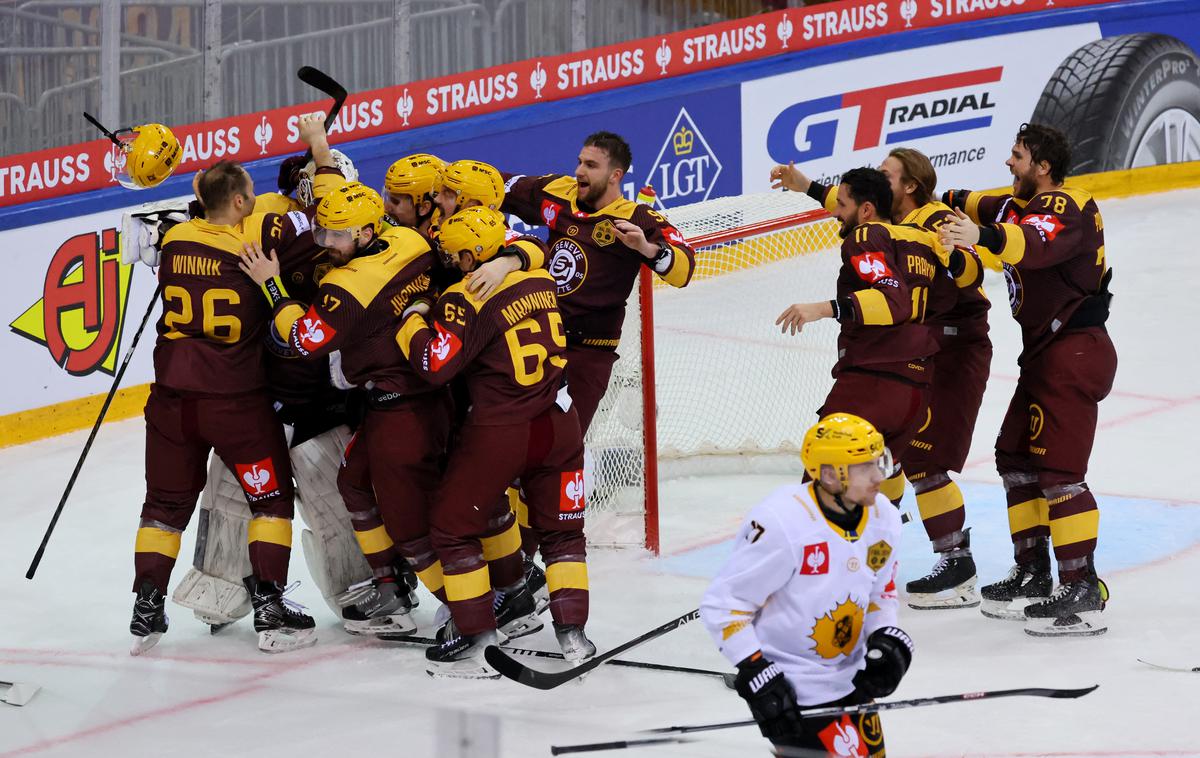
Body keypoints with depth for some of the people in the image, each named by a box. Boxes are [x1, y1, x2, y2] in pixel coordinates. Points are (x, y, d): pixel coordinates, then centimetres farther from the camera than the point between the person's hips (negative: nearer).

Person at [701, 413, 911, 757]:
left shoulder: (883, 518, -3)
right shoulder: (781, 523, -26)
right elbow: (721, 605, -21)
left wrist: (888, 640, -4)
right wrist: (756, 676, -24)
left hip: (849, 676, 8)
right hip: (788, 687, -8)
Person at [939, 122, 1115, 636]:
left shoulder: (1061, 208, -16)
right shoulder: (1025, 204, 16)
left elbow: (1034, 244, -39)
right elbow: (983, 208, 35)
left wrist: (983, 236, -54)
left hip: (1074, 352, -11)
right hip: (1047, 352, 11)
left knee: (1057, 468, -14)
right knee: (1015, 457, 15)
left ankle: (1083, 593, -15)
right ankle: (1033, 577, 23)